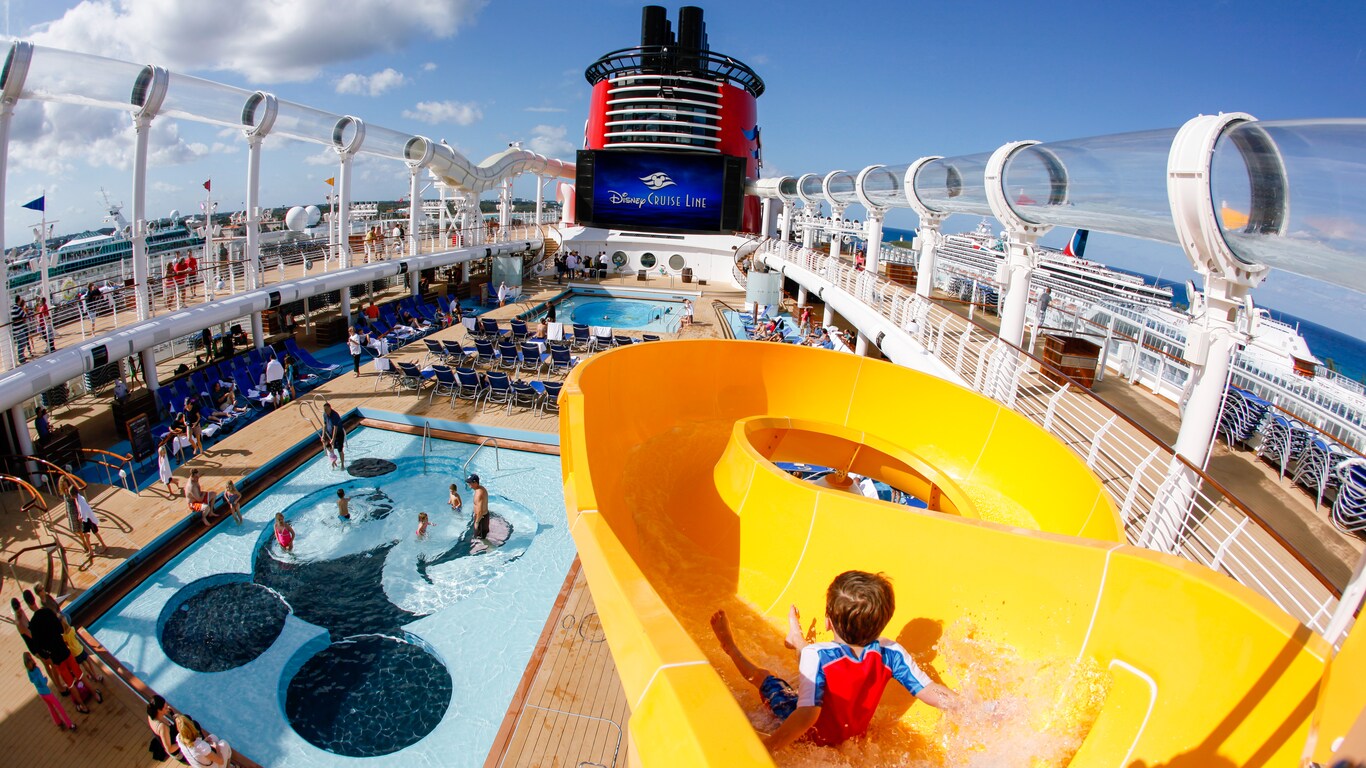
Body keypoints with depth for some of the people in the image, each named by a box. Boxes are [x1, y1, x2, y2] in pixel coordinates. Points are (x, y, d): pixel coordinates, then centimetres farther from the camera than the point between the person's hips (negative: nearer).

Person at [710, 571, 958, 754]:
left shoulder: (817, 655, -39)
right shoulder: (891, 653, -28)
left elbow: (807, 714, -45)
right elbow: (934, 694, -25)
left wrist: (765, 747, -48)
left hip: (815, 736, -5)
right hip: (855, 733, 5)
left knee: (762, 676, 17)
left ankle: (731, 648, 43)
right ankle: (796, 640, 57)